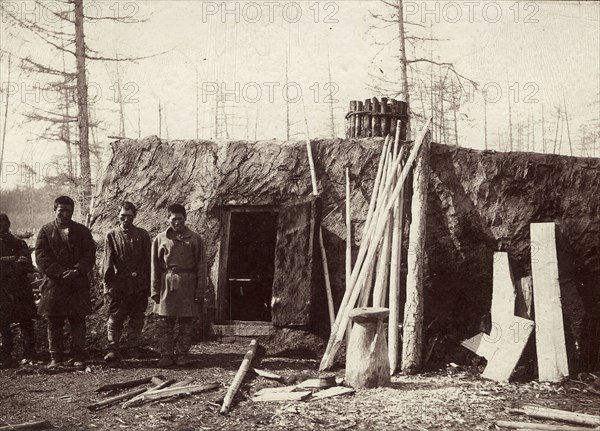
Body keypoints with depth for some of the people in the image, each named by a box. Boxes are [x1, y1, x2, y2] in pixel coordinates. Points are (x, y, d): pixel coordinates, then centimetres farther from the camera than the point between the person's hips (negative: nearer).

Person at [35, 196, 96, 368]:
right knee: (54, 322, 3)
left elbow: (90, 254, 3)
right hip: (54, 284, 0)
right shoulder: (46, 231, 6)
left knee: (78, 321, 1)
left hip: (78, 284, 1)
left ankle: (78, 356, 7)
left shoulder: (82, 231, 10)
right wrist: (59, 273, -12)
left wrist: (77, 271, -13)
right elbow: (41, 257, -2)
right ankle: (55, 357, 10)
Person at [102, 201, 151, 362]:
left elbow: (148, 261, 6)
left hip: (139, 285, 1)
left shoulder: (142, 235, 7)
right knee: (115, 318, -4)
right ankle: (113, 348, -2)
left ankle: (134, 347, 17)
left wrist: (148, 284, 3)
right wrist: (107, 284, -4)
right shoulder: (111, 236, 6)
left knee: (137, 317, 7)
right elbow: (107, 262, 2)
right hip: (118, 284, -1)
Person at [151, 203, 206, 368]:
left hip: (188, 285, -1)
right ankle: (166, 355, 8)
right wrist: (155, 290, 3)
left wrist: (200, 291, -3)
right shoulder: (160, 239, 7)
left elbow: (201, 266, 2)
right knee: (165, 323, 1)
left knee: (187, 323, 4)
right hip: (167, 284, 1)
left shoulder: (194, 239, 4)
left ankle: (183, 354, 14)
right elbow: (155, 267, 8)